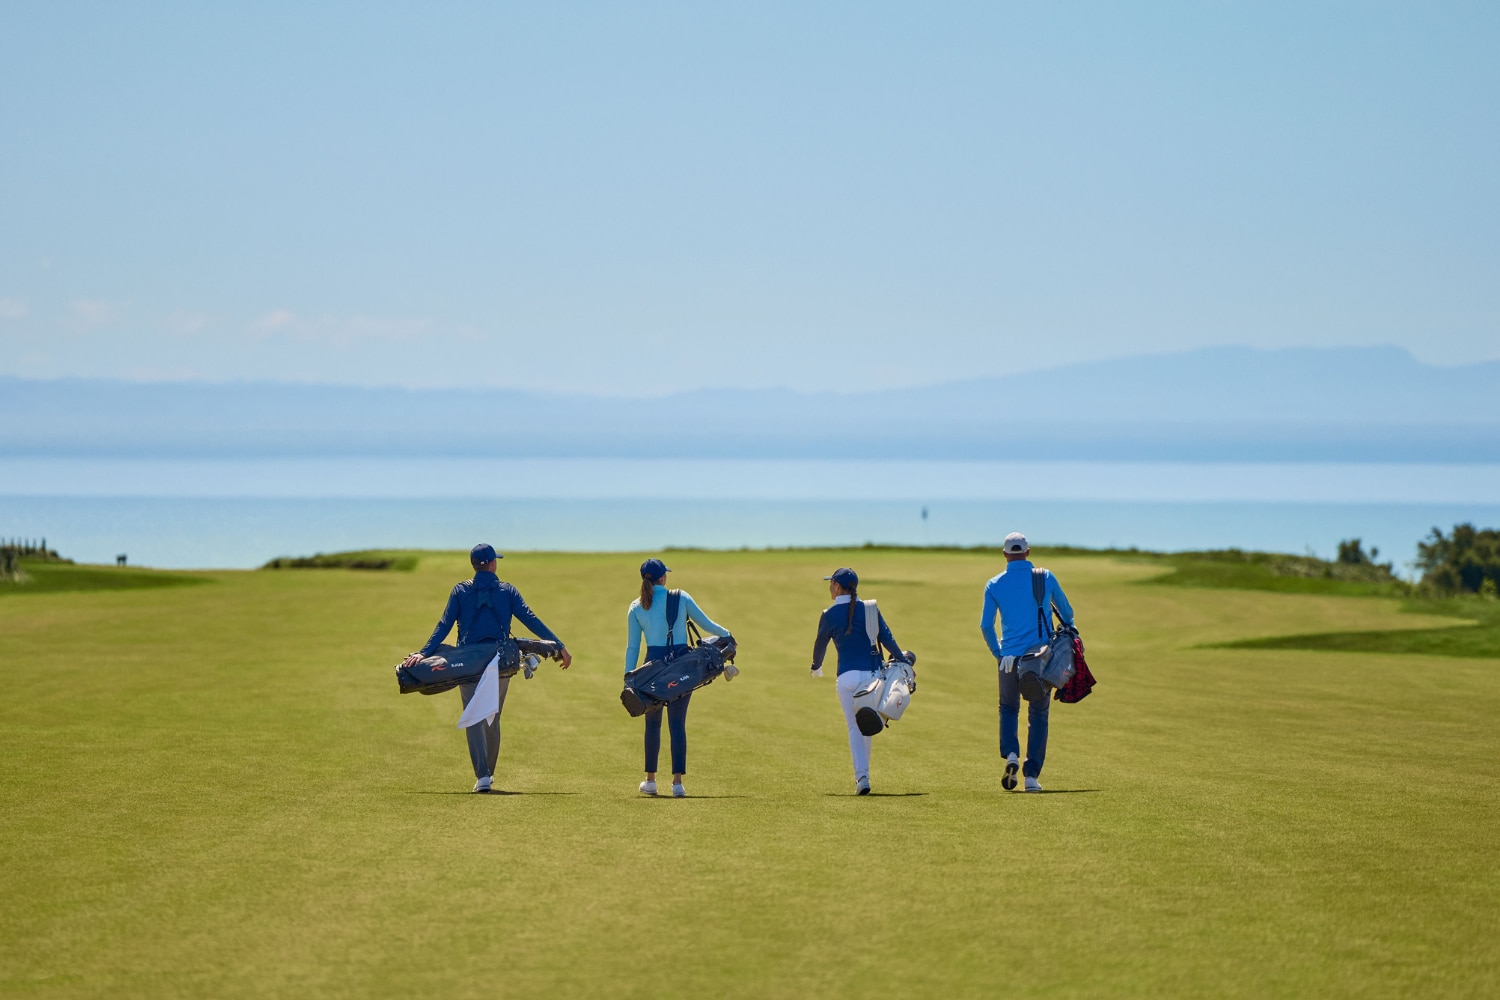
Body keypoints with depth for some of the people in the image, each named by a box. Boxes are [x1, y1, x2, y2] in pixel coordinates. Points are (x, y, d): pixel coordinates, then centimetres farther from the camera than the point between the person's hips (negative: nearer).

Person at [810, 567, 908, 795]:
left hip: (847, 676, -2)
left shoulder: (830, 614, -1)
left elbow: (820, 644, 11)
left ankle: (862, 777, -10)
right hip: (872, 673, 2)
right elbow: (887, 637, -3)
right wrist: (902, 660, 3)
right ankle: (862, 774, 23)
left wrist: (816, 667, 29)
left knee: (854, 728, 1)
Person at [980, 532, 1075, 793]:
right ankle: (1032, 775, 1)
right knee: (1038, 714, 8)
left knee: (1008, 708, 19)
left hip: (1010, 656, 0)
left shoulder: (995, 585, 2)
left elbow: (986, 625, -2)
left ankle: (1010, 754, -7)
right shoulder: (1046, 577, 2)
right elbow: (1067, 613, 11)